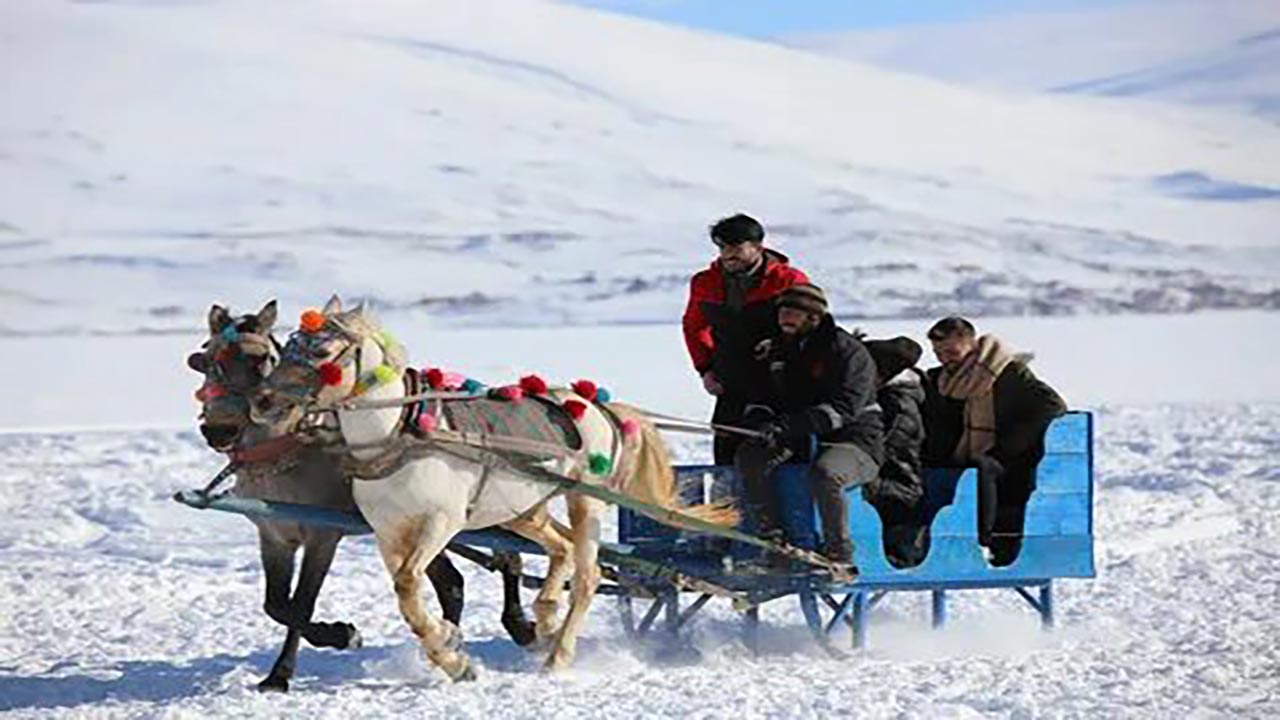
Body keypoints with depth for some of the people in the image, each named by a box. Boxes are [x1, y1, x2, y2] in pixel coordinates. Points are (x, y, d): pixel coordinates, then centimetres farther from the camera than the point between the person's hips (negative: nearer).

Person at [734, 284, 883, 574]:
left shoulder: (848, 352, -11)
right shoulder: (777, 351, 13)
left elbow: (842, 409, -23)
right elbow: (761, 397, 18)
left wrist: (788, 426, -33)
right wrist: (760, 421, -9)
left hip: (854, 441, -7)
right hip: (800, 441, 7)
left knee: (824, 473, -38)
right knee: (749, 458, -17)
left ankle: (839, 556, -24)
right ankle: (772, 539, -15)